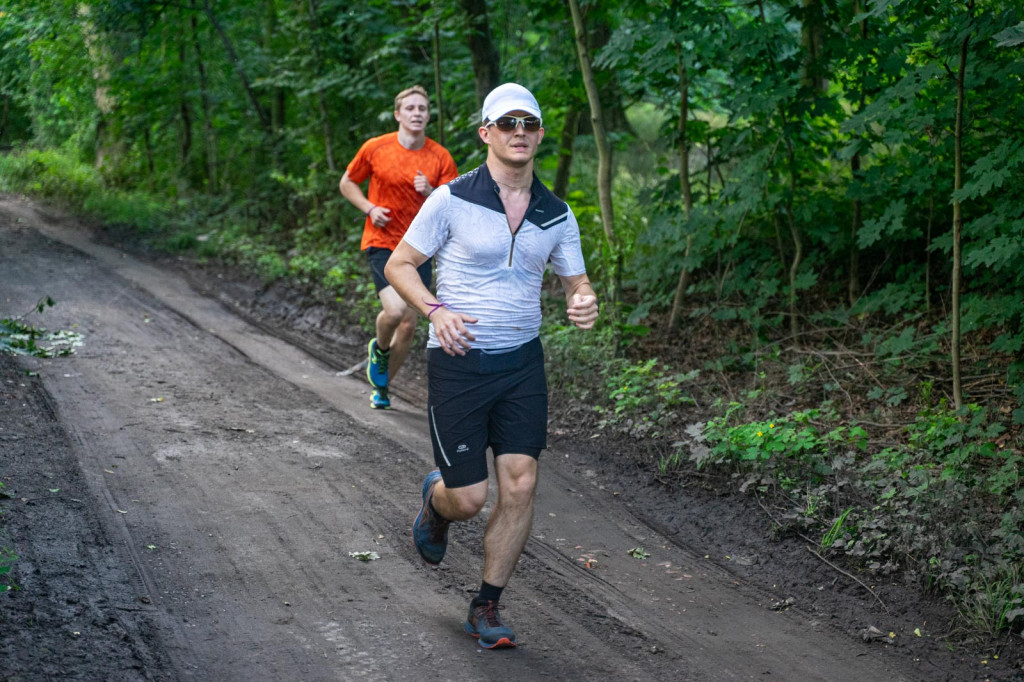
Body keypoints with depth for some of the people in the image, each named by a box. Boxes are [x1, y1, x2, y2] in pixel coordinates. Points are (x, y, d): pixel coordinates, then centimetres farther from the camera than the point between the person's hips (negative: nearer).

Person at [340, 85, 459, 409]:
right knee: (395, 309, -25)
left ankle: (381, 386, 26)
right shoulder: (375, 148, -4)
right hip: (382, 243, -3)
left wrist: (431, 193, -21)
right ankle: (379, 348, 10)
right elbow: (347, 183, 9)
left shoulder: (441, 158, -1)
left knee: (409, 324, 4)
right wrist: (370, 209, -8)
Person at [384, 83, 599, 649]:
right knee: (469, 498, -2)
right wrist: (435, 310, -19)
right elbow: (398, 265, -2)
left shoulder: (557, 214, 4)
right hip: (458, 362, -4)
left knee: (520, 486, -4)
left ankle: (486, 609, 12)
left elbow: (575, 281, 13)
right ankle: (436, 500, 38)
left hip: (522, 362, 4)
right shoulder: (452, 199, -9)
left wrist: (584, 303, -12)